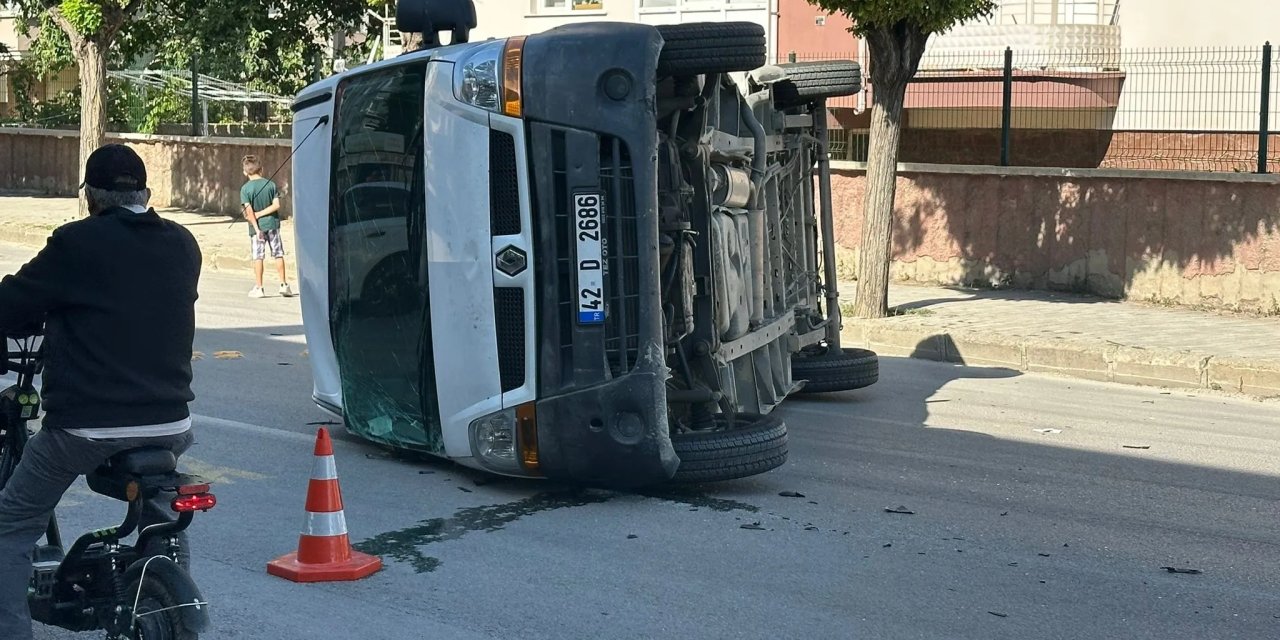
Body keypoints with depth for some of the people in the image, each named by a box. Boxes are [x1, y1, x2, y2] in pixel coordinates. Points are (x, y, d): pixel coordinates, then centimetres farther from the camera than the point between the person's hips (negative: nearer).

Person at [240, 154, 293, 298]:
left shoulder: (245, 189, -7)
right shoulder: (271, 184, -1)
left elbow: (249, 210, -15)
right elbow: (276, 205, -8)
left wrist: (256, 228, -16)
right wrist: (259, 214, -6)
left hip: (257, 226, -2)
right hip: (272, 223, 2)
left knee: (258, 257, 5)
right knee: (278, 255, 9)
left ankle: (259, 288, 6)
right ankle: (284, 285, 10)